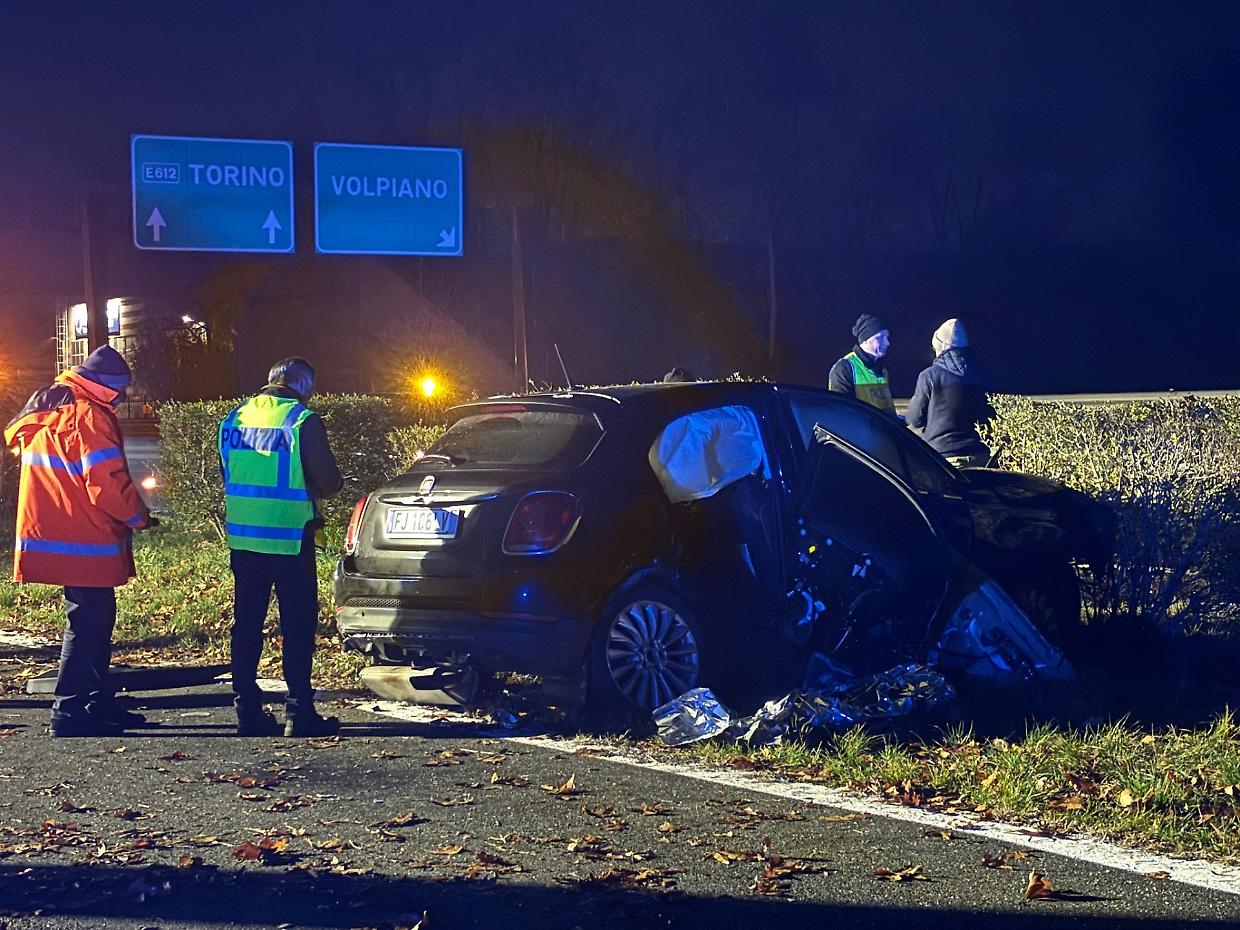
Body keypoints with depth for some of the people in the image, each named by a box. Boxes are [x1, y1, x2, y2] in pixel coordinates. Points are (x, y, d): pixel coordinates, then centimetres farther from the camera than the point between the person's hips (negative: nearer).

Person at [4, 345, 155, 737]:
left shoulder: (49, 410, 16)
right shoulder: (88, 416, -15)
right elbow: (106, 484, -19)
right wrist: (139, 517, -3)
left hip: (54, 536, 10)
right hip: (84, 542, -10)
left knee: (95, 618, 17)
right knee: (89, 620, -5)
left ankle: (99, 703, 23)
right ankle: (69, 710, -5)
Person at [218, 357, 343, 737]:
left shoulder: (235, 418, 7)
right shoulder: (303, 421, -11)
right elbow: (328, 481, -9)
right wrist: (316, 487, 12)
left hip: (242, 537, 5)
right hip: (290, 538, -5)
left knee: (246, 623, 10)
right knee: (298, 624, 2)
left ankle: (247, 710, 12)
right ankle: (299, 712, 0)